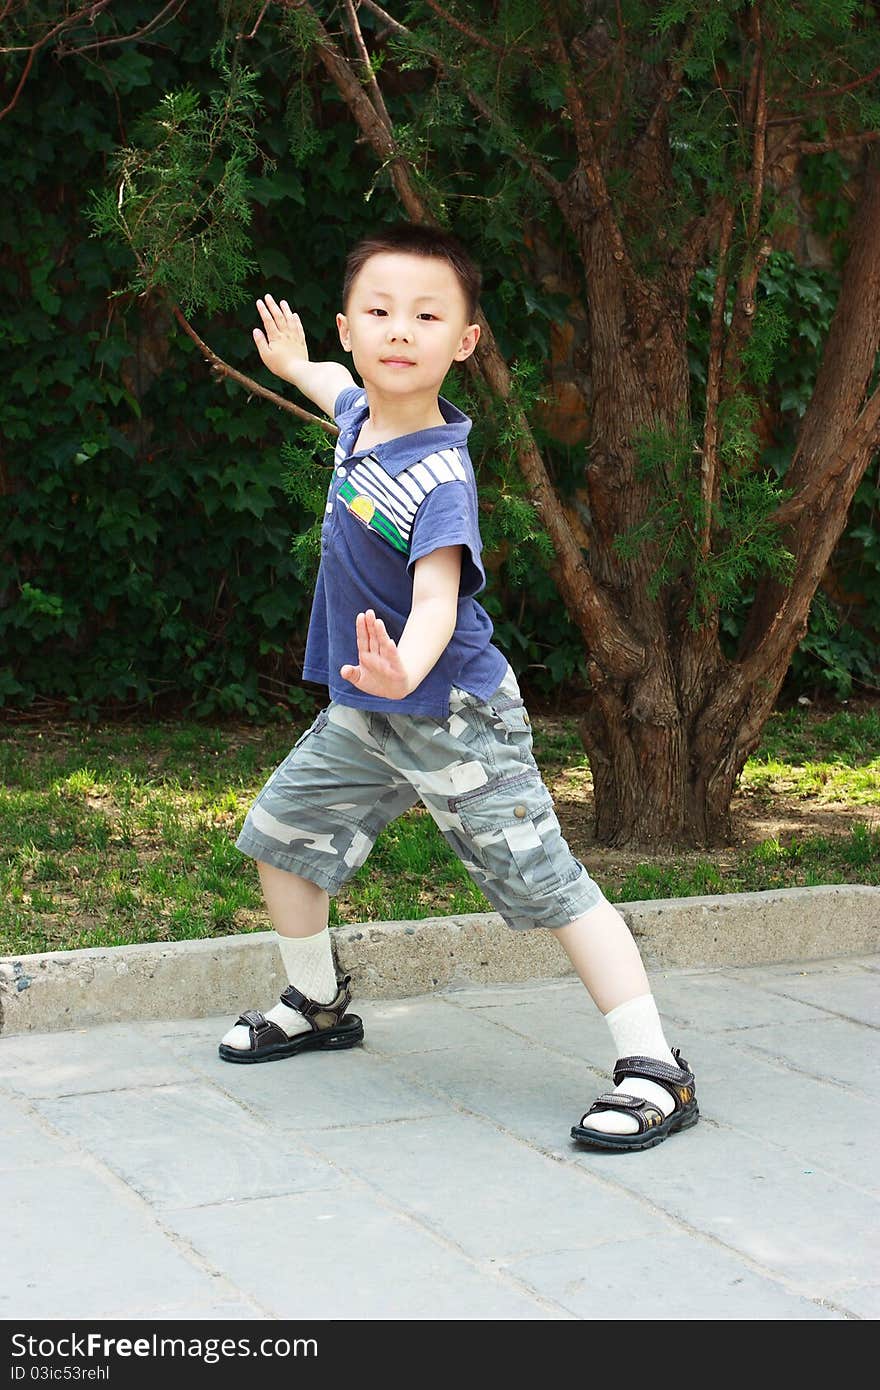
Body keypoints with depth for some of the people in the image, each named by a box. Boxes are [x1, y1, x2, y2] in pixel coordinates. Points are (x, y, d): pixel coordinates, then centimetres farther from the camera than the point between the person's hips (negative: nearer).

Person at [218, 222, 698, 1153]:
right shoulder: (363, 414, -2)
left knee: (549, 884, -12)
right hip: (360, 717, 9)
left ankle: (653, 1071, -7)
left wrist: (407, 667, -61)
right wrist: (295, 368, 45)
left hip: (451, 716, -9)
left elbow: (439, 596, -40)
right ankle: (317, 1005, 39)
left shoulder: (438, 478, -26)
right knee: (280, 837, 17)